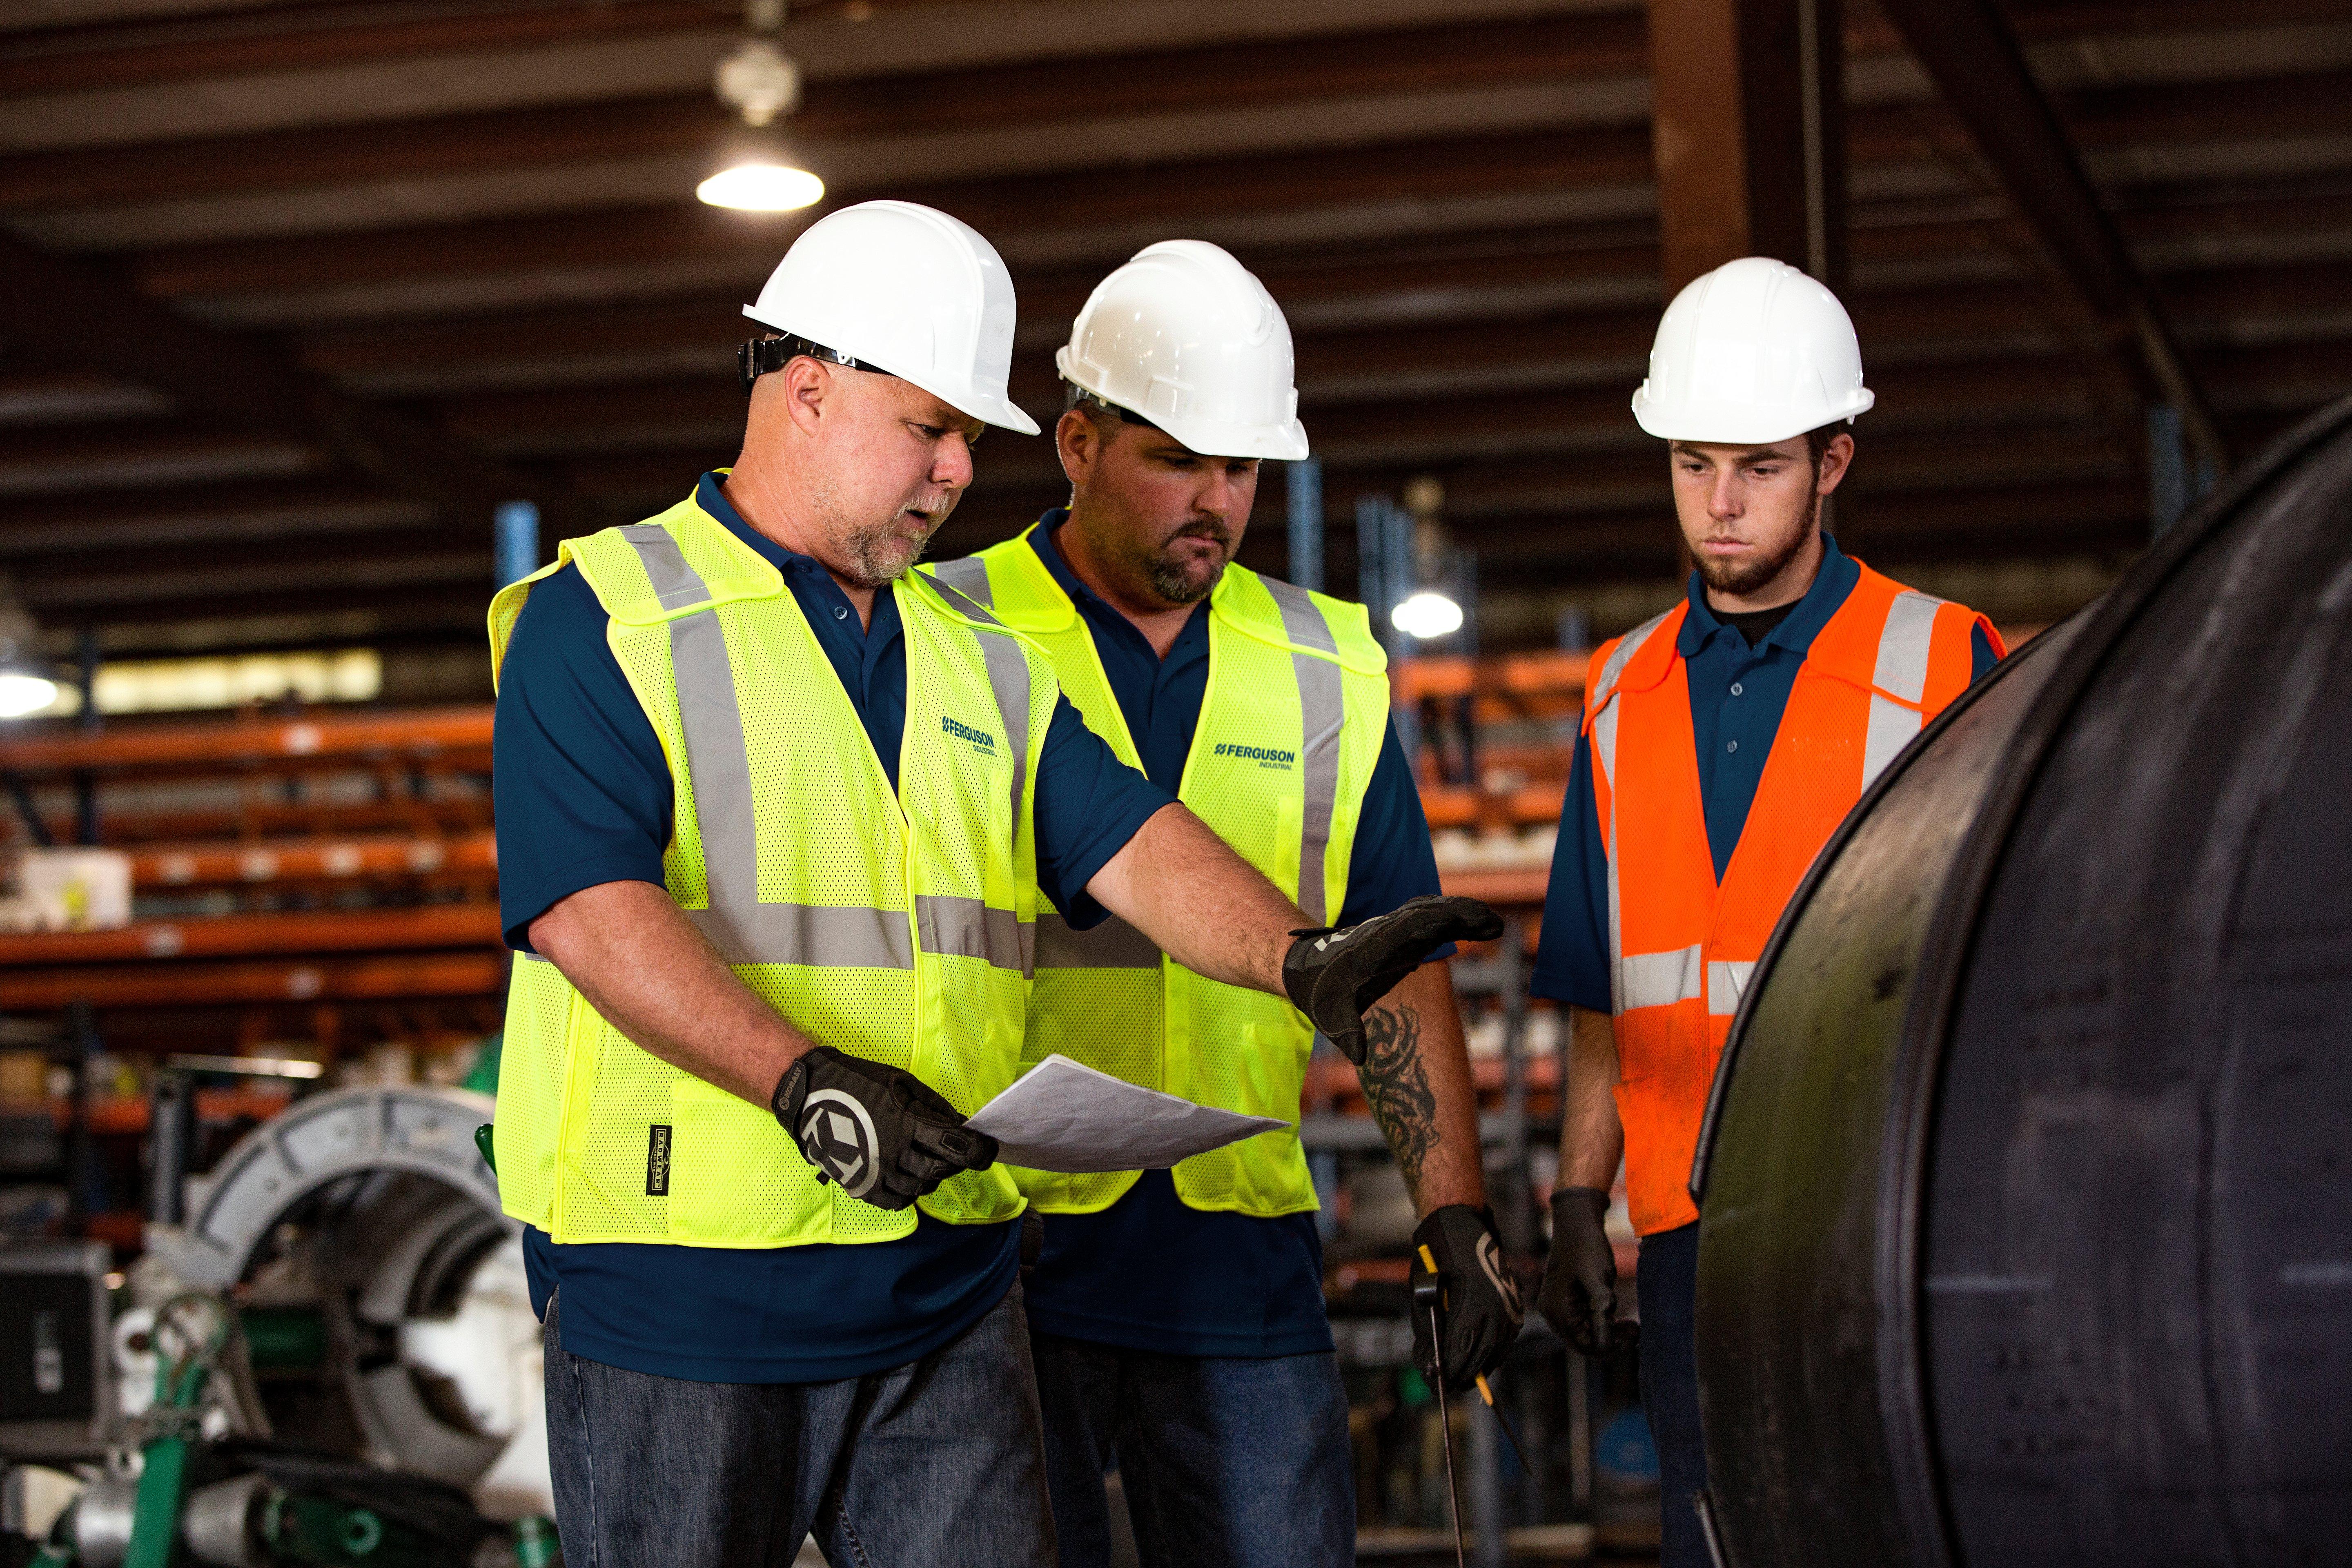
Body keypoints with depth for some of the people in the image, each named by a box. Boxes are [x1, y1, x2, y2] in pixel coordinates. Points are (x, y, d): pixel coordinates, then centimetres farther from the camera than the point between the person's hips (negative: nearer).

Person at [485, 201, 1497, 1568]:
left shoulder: (981, 661, 18)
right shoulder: (601, 622, -3)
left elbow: (1131, 843, 7)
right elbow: (589, 908, -15)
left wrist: (1297, 957, -12)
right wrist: (803, 1078, -27)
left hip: (947, 1301, 5)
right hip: (680, 1293, -5)